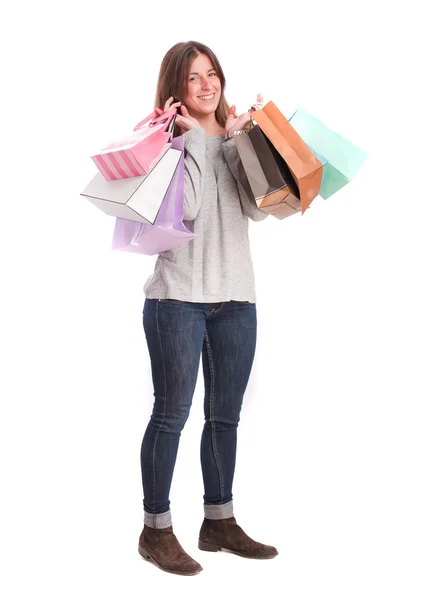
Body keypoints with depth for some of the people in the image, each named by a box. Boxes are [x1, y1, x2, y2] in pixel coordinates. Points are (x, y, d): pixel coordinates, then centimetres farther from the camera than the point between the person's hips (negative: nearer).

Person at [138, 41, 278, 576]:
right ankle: (156, 529, 11)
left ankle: (219, 521, 25)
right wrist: (194, 138, -11)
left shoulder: (235, 139, 13)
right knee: (171, 415, -1)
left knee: (226, 416, 12)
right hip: (178, 296, -6)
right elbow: (185, 210, -16)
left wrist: (237, 140, -5)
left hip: (236, 297, 6)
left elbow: (256, 207, -1)